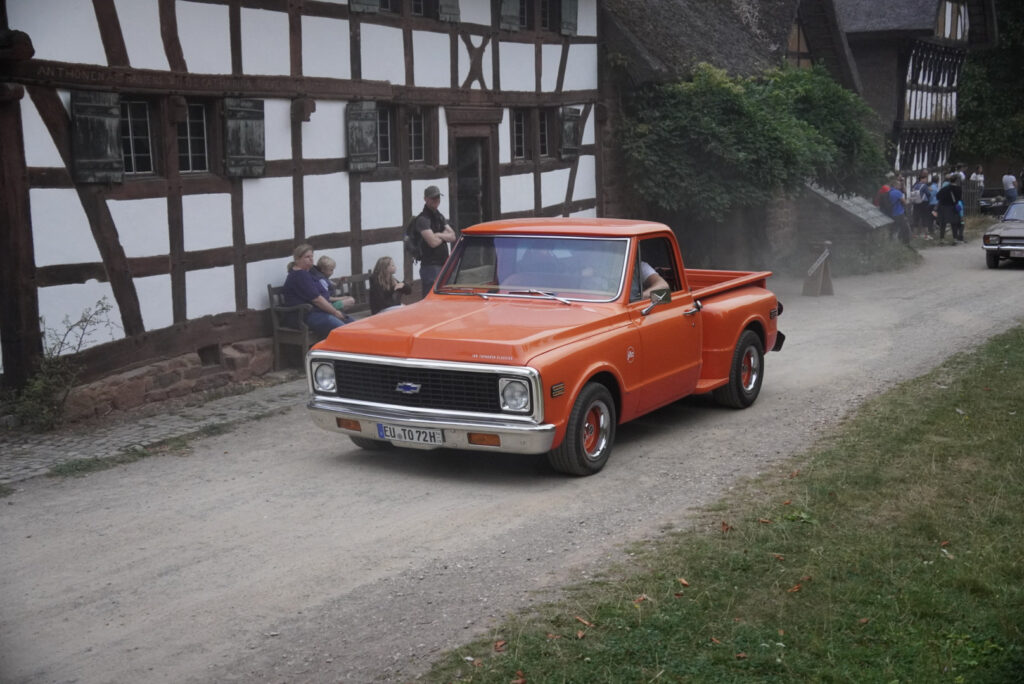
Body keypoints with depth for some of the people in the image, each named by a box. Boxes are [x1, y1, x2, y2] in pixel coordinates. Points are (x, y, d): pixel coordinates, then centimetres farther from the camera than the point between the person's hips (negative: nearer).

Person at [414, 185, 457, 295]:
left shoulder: (440, 216, 16)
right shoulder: (423, 219, -12)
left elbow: (453, 237, 7)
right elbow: (433, 242, -22)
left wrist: (439, 235, -11)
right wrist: (445, 236, -2)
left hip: (443, 265, 9)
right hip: (430, 266, -9)